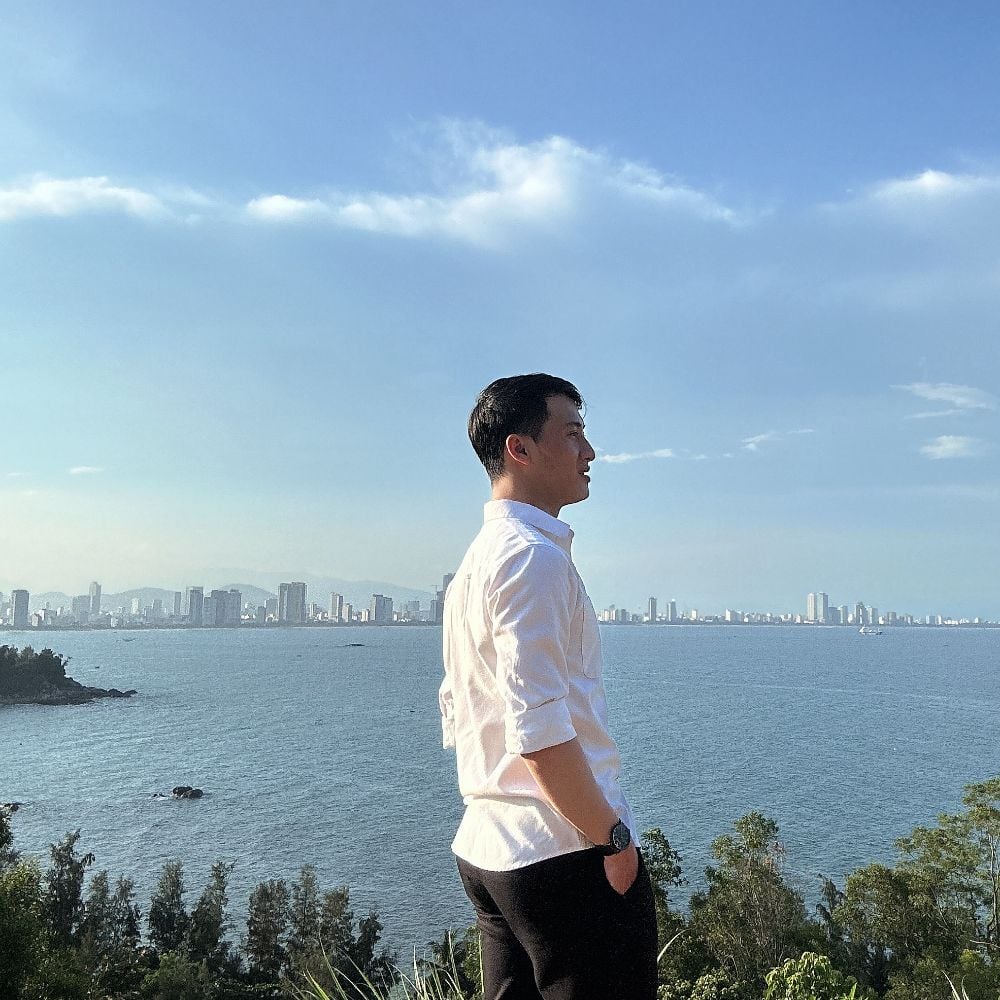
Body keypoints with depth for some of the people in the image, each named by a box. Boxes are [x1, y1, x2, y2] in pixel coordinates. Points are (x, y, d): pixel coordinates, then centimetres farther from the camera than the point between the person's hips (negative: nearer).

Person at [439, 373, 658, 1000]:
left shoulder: (479, 558, 15)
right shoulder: (535, 556, -16)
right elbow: (540, 733, -23)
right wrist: (614, 835, -13)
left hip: (486, 849, 10)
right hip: (563, 854, -10)